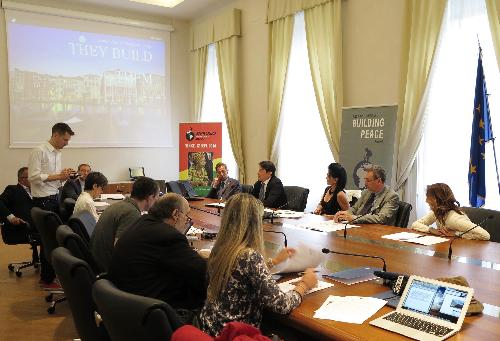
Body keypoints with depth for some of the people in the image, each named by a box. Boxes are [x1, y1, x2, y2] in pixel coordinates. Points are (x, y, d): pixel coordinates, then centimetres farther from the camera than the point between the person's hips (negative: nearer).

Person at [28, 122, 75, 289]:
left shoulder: (58, 153, 13)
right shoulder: (39, 151, -12)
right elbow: (33, 176, -20)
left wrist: (64, 175, 1)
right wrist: (58, 176, -20)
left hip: (55, 198, 8)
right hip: (43, 200, -8)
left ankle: (52, 273, 26)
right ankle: (46, 279, 14)